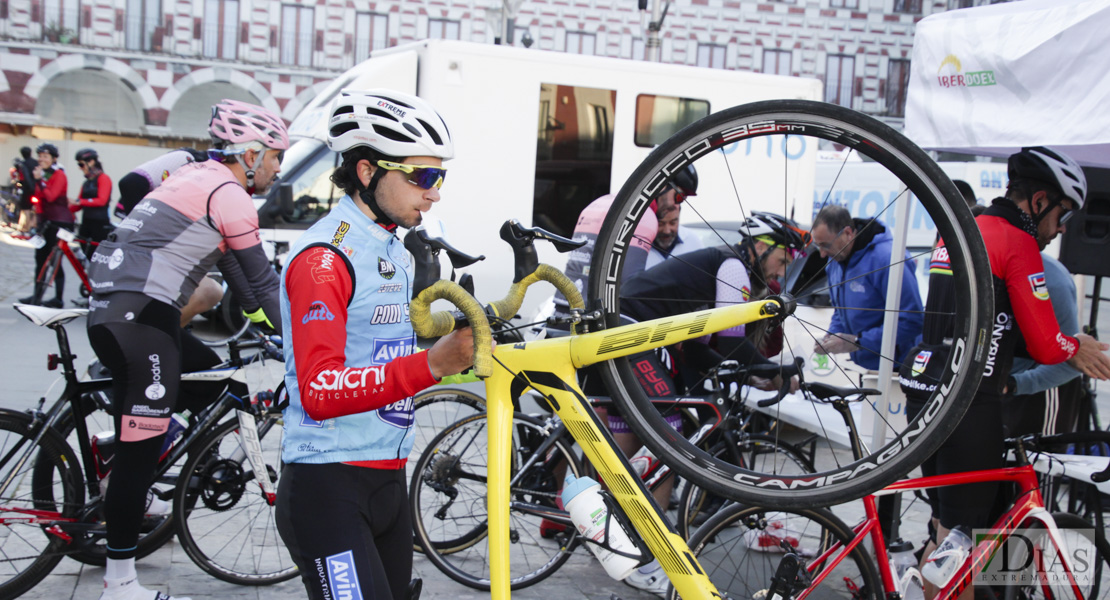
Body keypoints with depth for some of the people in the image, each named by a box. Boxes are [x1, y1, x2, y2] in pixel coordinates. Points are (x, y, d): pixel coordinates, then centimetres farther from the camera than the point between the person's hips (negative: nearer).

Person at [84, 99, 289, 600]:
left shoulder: (197, 175, 20)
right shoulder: (228, 193, -8)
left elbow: (234, 266, 27)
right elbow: (263, 280, -6)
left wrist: (258, 316, 31)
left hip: (108, 311, 10)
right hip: (140, 319, -10)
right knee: (140, 449, -4)